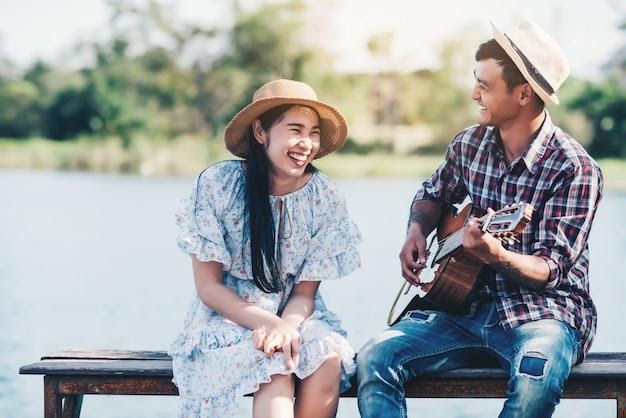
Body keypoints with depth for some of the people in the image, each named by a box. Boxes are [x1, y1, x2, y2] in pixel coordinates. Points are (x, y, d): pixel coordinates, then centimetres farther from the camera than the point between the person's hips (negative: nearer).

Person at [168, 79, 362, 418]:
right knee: (275, 366, -34)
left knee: (329, 356, -28)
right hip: (229, 317, -3)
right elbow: (208, 287, -9)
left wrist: (286, 327, -25)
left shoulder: (325, 197, -6)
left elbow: (304, 292, -2)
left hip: (293, 315, 3)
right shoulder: (218, 185, -13)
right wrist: (269, 324, -23)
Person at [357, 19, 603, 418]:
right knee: (375, 358, -18)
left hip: (544, 311, -5)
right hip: (471, 306, 5)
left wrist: (496, 255, -36)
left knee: (535, 378, -39)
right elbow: (434, 195, 25)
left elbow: (552, 270, -16)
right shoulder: (469, 144, 4)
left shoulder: (574, 169, -13)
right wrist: (417, 231, 4)